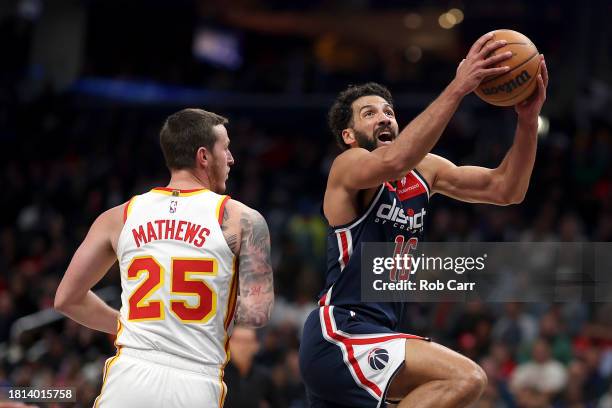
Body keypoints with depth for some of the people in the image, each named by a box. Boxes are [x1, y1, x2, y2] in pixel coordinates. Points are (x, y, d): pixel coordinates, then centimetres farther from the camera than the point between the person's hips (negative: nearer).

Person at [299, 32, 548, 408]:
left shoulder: (424, 170, 15)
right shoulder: (348, 166, -8)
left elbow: (505, 189, 5)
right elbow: (393, 161, -32)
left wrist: (528, 120, -11)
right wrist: (458, 88, -36)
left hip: (375, 338, 9)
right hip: (338, 333, -9)